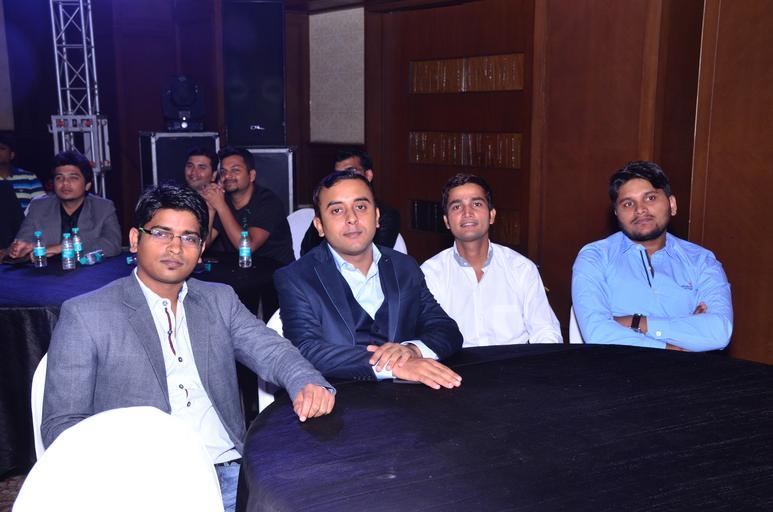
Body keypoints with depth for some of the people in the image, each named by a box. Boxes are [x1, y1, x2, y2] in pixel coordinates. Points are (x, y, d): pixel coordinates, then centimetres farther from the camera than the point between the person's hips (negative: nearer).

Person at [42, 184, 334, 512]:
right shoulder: (85, 315, 3)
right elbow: (61, 424, 0)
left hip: (233, 473, 5)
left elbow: (271, 351, 3)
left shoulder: (220, 300, 15)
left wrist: (307, 384, -21)